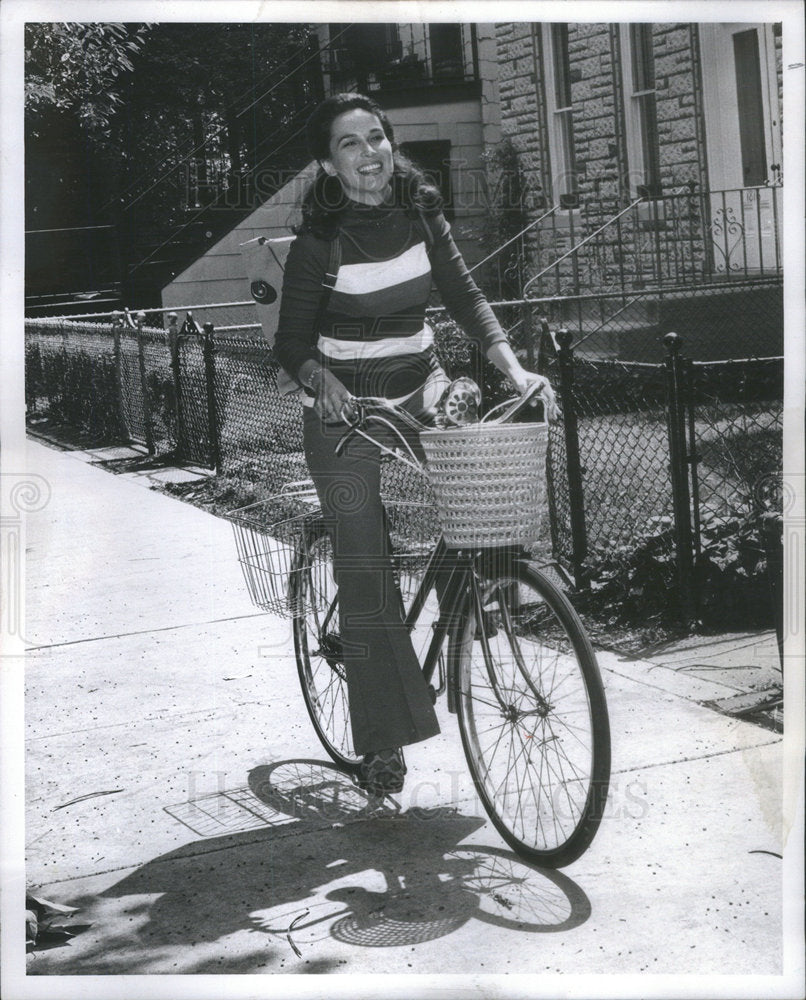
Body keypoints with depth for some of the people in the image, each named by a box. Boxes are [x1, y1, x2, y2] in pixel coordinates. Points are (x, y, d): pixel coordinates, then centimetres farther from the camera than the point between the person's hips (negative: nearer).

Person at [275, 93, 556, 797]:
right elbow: (292, 341, -11)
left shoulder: (420, 214, 0)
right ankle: (382, 742, 4)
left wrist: (514, 368, -15)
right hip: (344, 411, -5)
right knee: (365, 573, -5)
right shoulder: (321, 239, -12)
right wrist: (325, 382, -32)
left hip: (417, 388, 5)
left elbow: (464, 296, -1)